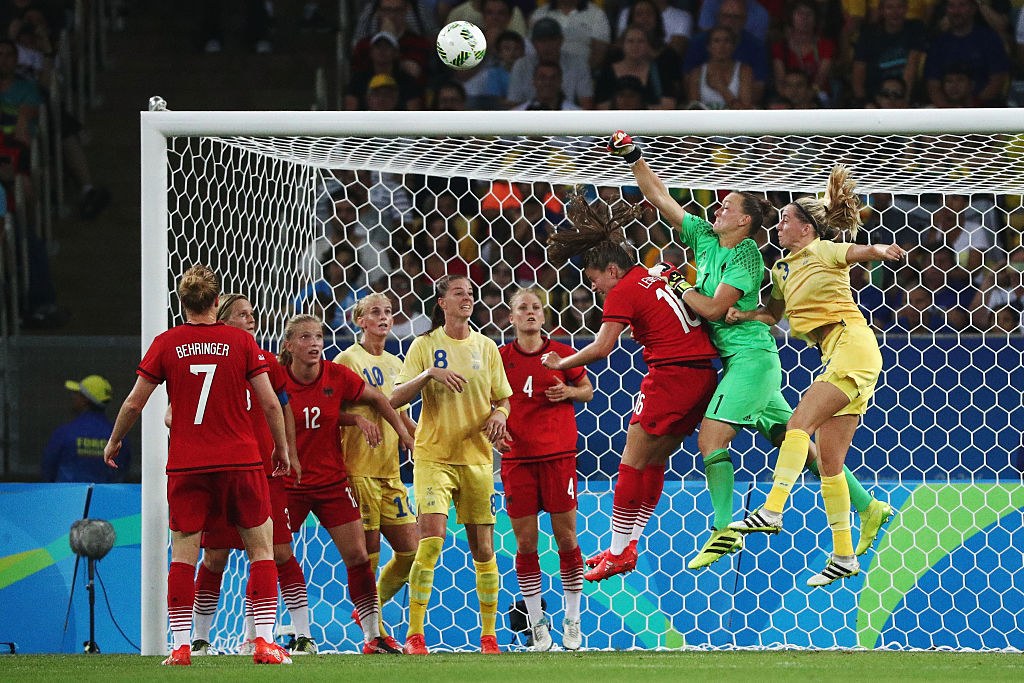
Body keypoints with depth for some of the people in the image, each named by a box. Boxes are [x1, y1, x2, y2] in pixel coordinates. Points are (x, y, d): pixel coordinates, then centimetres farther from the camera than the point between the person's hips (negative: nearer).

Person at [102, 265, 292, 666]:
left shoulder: (166, 344, 0)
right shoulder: (241, 342, -1)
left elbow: (134, 403, 6)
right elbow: (270, 403, -2)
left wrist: (114, 441, 23)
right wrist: (282, 448, 13)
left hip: (186, 465, 1)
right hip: (240, 461, -1)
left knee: (183, 555, 6)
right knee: (261, 549, 7)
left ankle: (181, 645, 0)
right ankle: (264, 641, -1)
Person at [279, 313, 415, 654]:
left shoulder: (337, 376, -6)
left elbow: (376, 398, 11)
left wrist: (403, 431, 13)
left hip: (333, 481, 2)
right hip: (288, 484, -2)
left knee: (358, 555, -2)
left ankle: (373, 635, 6)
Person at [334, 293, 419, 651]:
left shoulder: (394, 364, 17)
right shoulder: (349, 359, -4)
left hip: (389, 470, 7)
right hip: (359, 469, -7)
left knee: (410, 549, 3)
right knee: (368, 552, -6)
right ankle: (374, 630, 3)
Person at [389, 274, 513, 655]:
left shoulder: (486, 347, 9)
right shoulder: (424, 345, 1)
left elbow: (502, 399, 15)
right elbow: (395, 398, -5)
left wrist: (498, 415, -7)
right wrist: (430, 374, -20)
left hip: (477, 456, 3)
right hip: (433, 455, -3)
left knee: (483, 548, 4)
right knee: (431, 539, -17)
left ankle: (488, 634, 14)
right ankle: (414, 634, -13)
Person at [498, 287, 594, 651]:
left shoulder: (562, 353, 3)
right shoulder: (501, 357, 3)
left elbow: (588, 390, 14)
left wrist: (568, 392, -6)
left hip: (558, 454, 0)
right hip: (517, 458, 0)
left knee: (566, 537, 0)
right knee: (525, 543, 0)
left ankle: (572, 621, 11)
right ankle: (537, 624, 9)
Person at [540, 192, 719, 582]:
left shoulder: (623, 293, -7)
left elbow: (600, 348, -12)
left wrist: (560, 363, -2)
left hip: (670, 375, -8)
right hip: (704, 373, 8)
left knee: (633, 461, -1)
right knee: (654, 461, 14)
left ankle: (619, 552, -1)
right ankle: (629, 541, 16)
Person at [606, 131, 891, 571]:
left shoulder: (746, 257, -11)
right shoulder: (705, 238, 11)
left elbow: (713, 308, -17)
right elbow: (659, 199, 12)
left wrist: (680, 288, -4)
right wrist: (634, 158, 5)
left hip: (751, 356, -8)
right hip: (738, 359, 8)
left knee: (711, 435, -16)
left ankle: (725, 530, -19)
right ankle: (867, 506, 11)